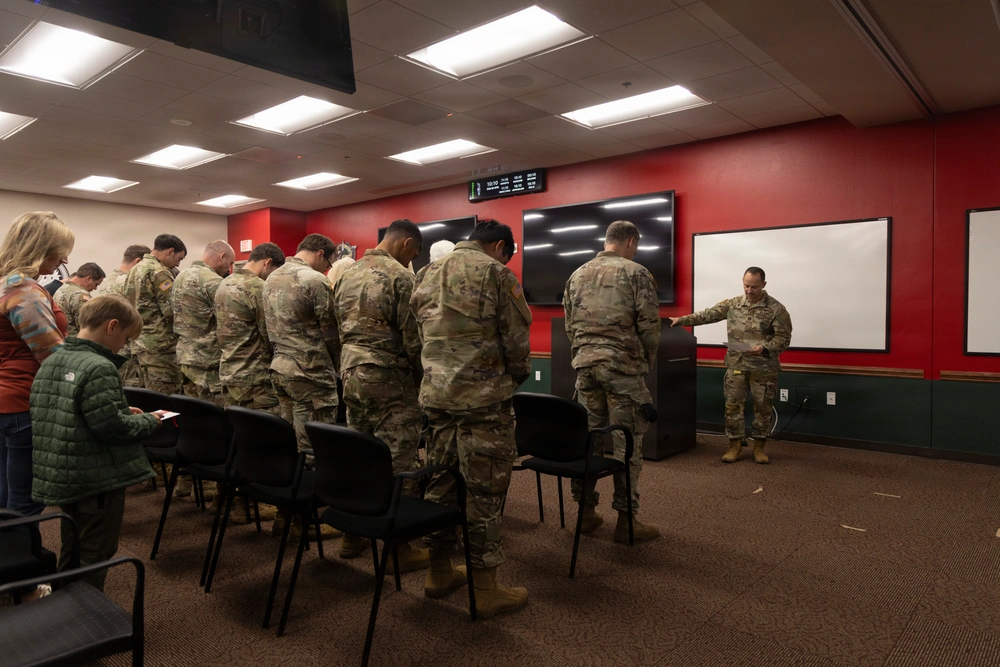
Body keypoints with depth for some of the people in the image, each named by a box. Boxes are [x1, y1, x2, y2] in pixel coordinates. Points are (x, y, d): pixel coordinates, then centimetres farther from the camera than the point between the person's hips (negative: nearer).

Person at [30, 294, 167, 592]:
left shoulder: (50, 362, 6)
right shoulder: (99, 368, -23)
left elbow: (66, 414, 13)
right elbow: (112, 427, -25)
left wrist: (123, 411, 10)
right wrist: (148, 421, -7)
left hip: (60, 477, 9)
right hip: (98, 481, -9)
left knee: (72, 551, 25)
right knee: (95, 556, 7)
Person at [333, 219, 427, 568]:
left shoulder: (348, 274, 13)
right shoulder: (400, 277, -12)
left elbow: (338, 328, 16)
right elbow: (412, 338, -14)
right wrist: (423, 378, 0)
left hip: (351, 374, 8)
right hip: (388, 380, -8)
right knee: (397, 464, -1)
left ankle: (353, 535, 26)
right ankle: (398, 546, 6)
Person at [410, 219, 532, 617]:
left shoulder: (427, 274, 14)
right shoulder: (494, 272, -7)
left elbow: (419, 334, 15)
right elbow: (516, 338, -8)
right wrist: (517, 377, 10)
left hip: (435, 393, 7)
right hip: (483, 397, -7)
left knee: (440, 481, 16)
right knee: (485, 490, 2)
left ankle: (439, 573, 28)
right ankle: (485, 590, 11)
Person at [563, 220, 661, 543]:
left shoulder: (577, 275, 12)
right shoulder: (637, 273, -4)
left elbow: (569, 326, 13)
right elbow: (649, 325, -7)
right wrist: (646, 362, 8)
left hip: (585, 365, 5)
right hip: (622, 365, -5)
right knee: (627, 441, 2)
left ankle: (586, 510, 19)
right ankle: (626, 519, 7)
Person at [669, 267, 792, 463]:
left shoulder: (776, 309, -7)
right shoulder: (732, 304, 4)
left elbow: (783, 338, -8)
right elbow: (707, 315, 7)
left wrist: (765, 348, -24)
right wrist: (682, 320, 2)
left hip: (764, 369, -2)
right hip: (736, 366, 2)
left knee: (763, 408, 8)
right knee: (733, 405, 5)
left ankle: (759, 447, 22)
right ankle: (734, 445, 18)